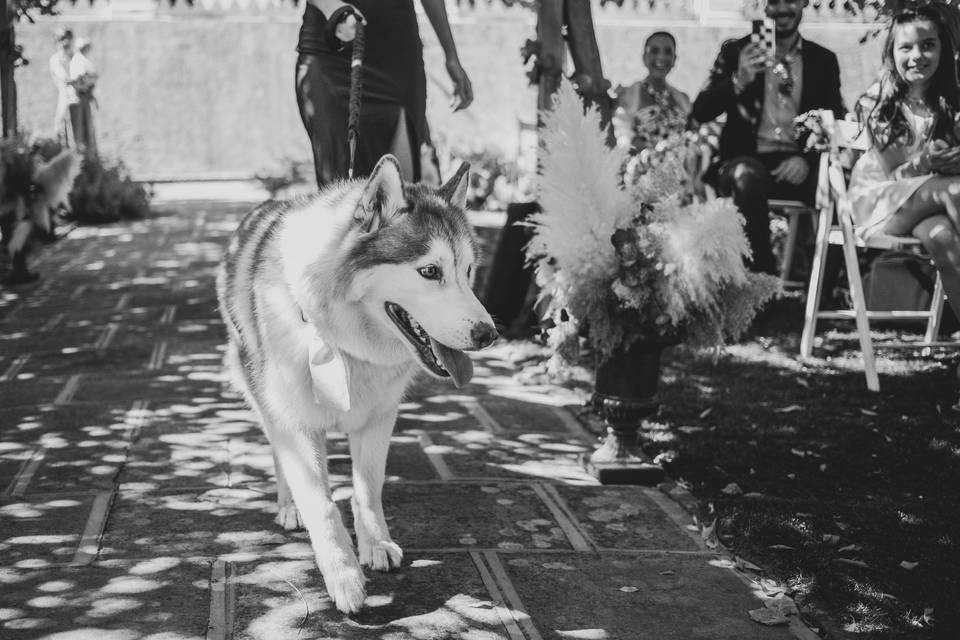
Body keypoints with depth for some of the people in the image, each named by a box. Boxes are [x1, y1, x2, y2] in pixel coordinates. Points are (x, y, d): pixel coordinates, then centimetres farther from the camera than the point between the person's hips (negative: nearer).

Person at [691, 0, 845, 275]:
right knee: (747, 176, -36)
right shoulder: (736, 51, 10)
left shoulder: (824, 61, 14)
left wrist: (809, 158, -13)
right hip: (747, 161, -1)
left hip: (798, 166, 2)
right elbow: (700, 113, 1)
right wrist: (738, 81, -17)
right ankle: (763, 279, -30)